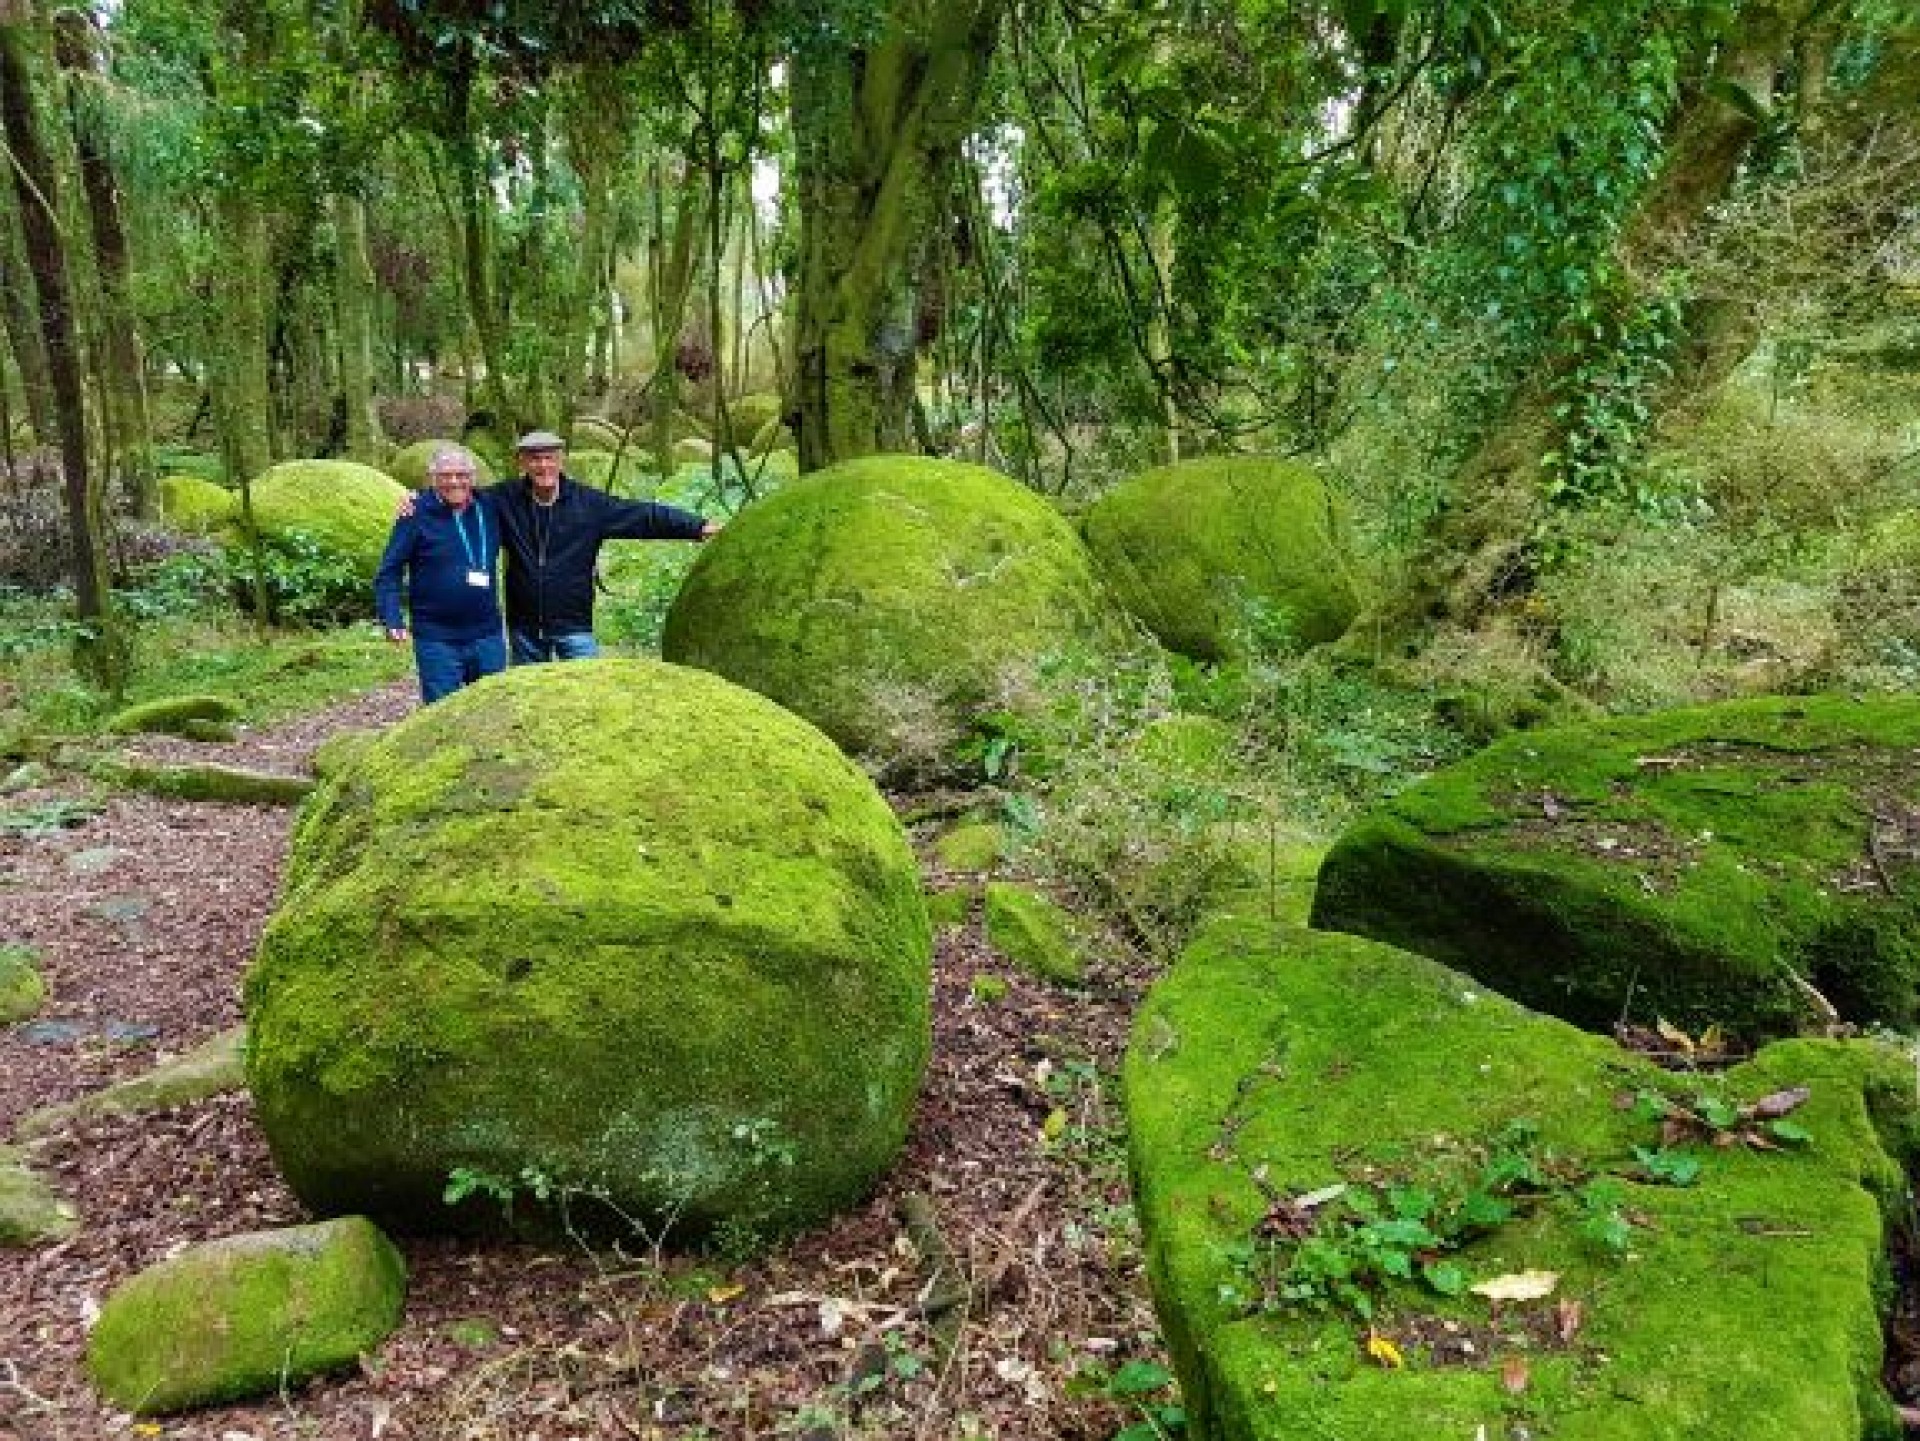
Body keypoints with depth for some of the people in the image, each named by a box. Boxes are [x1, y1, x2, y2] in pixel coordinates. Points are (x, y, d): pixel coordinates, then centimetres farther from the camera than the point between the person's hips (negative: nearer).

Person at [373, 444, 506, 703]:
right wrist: (392, 621, -15)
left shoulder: (488, 509, 5)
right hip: (437, 640, -3)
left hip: (487, 635, 4)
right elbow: (388, 573, -4)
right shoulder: (417, 516, -5)